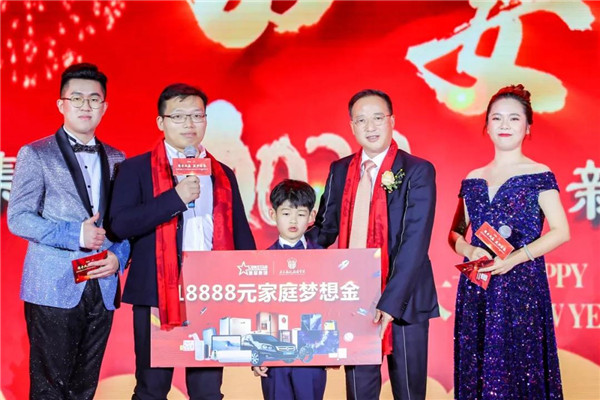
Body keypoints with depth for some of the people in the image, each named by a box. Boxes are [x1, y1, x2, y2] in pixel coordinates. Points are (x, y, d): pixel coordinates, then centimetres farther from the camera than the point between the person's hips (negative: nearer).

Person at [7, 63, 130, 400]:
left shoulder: (116, 159, 13)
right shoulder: (35, 155, 0)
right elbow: (18, 218, -7)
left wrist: (119, 256, -5)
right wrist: (75, 234, -16)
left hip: (103, 289, 4)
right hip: (55, 290, -4)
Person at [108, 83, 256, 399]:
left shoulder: (222, 174, 14)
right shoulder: (136, 169, 3)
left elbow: (241, 235, 14)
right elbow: (120, 224, -10)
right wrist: (176, 197, -16)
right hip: (157, 295, -3)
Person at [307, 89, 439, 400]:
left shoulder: (418, 171, -8)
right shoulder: (339, 171, 6)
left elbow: (415, 241, -16)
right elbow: (326, 227, 8)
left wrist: (390, 302, -24)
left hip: (404, 299, -3)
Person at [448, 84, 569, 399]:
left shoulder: (539, 175, 0)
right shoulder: (473, 180, 12)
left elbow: (560, 231, -7)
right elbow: (455, 233, 15)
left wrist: (513, 258, -18)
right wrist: (467, 249, -8)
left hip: (521, 288, -4)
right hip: (477, 290, 4)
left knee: (520, 370, -2)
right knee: (477, 371, 7)